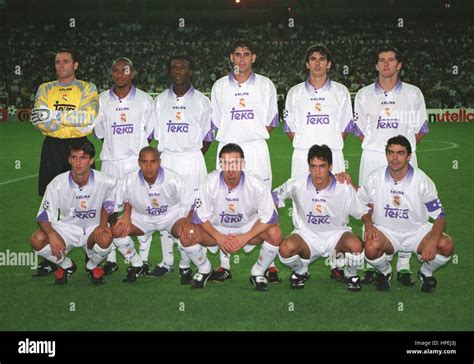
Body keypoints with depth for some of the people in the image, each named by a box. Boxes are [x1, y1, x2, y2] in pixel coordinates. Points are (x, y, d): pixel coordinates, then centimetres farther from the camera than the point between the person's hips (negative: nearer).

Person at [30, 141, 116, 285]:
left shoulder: (105, 182, -18)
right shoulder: (57, 184, -18)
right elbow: (44, 216, -14)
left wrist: (103, 223, -11)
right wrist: (52, 235, -33)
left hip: (93, 228, -1)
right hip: (67, 227, 1)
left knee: (105, 238, -37)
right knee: (37, 239, -28)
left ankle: (92, 266, 2)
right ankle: (66, 266, 5)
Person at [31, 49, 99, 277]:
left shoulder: (87, 88, 6)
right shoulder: (45, 89, 13)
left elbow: (89, 116, -14)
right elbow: (38, 120, -4)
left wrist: (54, 115, -17)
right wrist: (75, 120, -14)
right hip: (52, 148, 2)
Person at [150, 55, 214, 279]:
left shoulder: (202, 101, 6)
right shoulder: (160, 100, 11)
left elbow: (207, 136, 8)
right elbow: (154, 133, 13)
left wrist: (194, 158, 2)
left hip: (192, 159, -2)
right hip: (167, 159, 2)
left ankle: (186, 264, 5)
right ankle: (167, 262, 8)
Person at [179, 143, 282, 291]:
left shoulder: (256, 184, -23)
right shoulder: (209, 183, -21)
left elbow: (270, 218, -19)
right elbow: (200, 217, -13)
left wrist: (246, 237, -26)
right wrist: (219, 237, -23)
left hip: (248, 228, 0)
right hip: (216, 228, 0)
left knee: (275, 233, -29)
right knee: (187, 236, -26)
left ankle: (258, 272, -2)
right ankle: (204, 269, 6)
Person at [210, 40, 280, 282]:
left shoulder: (265, 85, 9)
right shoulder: (219, 86, 11)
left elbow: (270, 124, 10)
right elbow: (216, 123, 12)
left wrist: (251, 136, 0)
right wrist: (235, 136, 2)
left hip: (257, 150, -1)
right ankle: (224, 265, 4)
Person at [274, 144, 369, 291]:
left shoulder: (344, 188, -14)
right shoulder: (297, 185, -13)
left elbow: (363, 212, -2)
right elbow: (274, 197, 3)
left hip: (335, 234, 0)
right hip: (307, 234, 1)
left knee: (355, 245, -34)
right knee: (286, 248, -33)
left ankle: (351, 275, 3)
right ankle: (301, 272, 5)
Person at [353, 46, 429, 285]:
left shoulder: (413, 94, 7)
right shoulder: (363, 95, 10)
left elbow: (420, 129, 12)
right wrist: (378, 146, 8)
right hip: (372, 159, 1)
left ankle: (403, 265, 6)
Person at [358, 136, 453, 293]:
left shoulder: (422, 180, -11)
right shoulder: (375, 177, -7)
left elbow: (439, 215, -9)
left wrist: (432, 242, -27)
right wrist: (368, 225, -11)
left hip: (417, 231, 0)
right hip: (385, 231, 0)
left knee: (446, 245, -28)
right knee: (371, 247, -34)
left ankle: (426, 273, 7)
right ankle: (384, 272, 4)